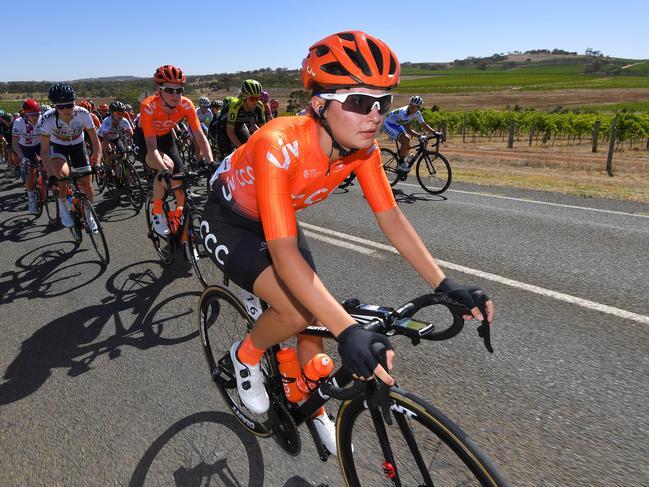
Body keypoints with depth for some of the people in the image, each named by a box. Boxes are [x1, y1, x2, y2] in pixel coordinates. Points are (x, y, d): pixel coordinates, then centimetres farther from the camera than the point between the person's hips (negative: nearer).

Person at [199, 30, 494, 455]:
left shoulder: (363, 147, -20)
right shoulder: (278, 146, -39)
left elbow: (391, 218, -15)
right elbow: (284, 253, -44)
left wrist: (444, 285, -22)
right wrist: (348, 330, -51)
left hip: (278, 219, 6)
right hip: (229, 222, -5)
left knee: (314, 314, 3)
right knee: (298, 311, -25)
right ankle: (246, 355, 9)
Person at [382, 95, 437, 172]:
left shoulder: (417, 113, -10)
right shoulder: (404, 113, -34)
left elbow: (423, 125, -4)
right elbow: (408, 130, -39)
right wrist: (419, 136, -47)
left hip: (397, 125, 8)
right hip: (389, 124, -8)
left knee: (407, 146, 0)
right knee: (406, 139, -25)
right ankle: (401, 164, -17)